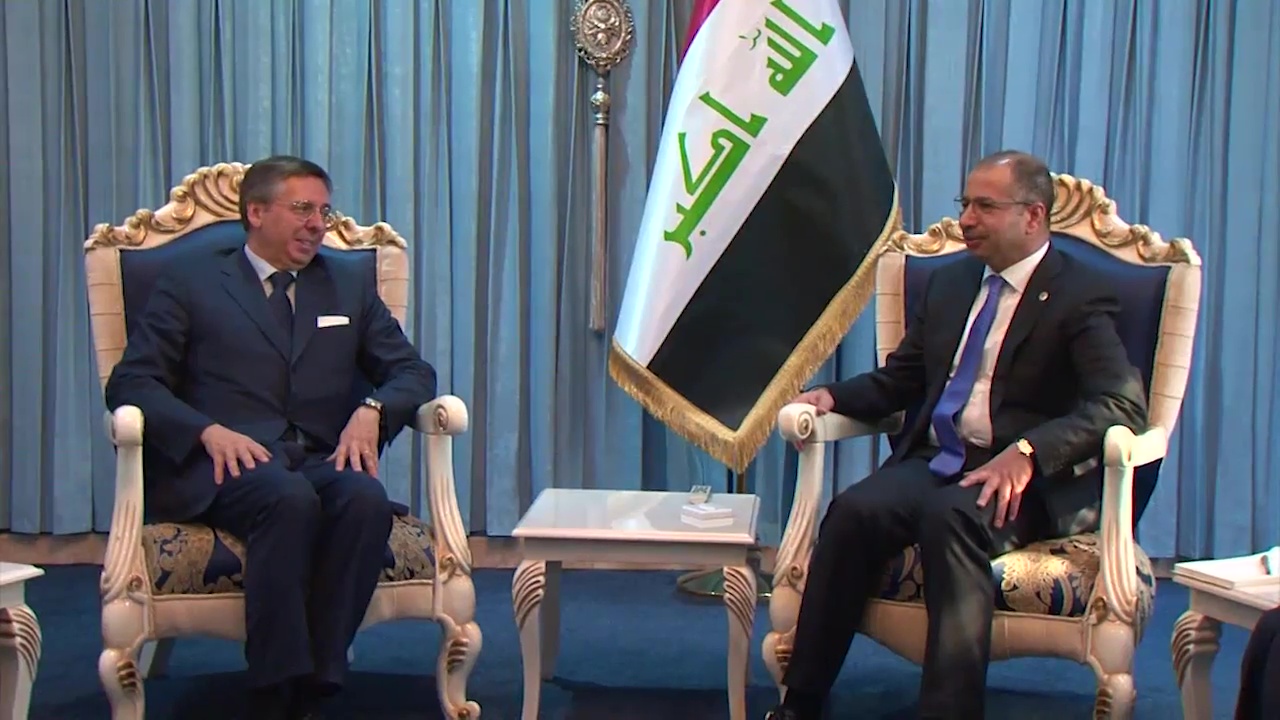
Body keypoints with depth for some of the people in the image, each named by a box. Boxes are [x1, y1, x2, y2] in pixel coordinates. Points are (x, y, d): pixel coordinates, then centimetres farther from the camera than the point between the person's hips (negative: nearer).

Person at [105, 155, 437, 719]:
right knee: (289, 497, -36)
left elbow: (413, 372, 17)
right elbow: (130, 382, 4)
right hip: (221, 464, -2)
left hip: (321, 460, 3)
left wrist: (373, 410, -7)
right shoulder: (189, 284, 13)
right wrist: (209, 431, -15)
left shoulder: (350, 286, 22)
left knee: (367, 498, -33)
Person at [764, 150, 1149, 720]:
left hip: (1023, 479, -5)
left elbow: (1123, 405, -16)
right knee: (852, 511, -25)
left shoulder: (1079, 297, -2)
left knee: (950, 516, -37)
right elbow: (900, 379, 22)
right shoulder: (949, 282, 18)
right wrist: (834, 396, 0)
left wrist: (1028, 451, -30)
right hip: (933, 460, 5)